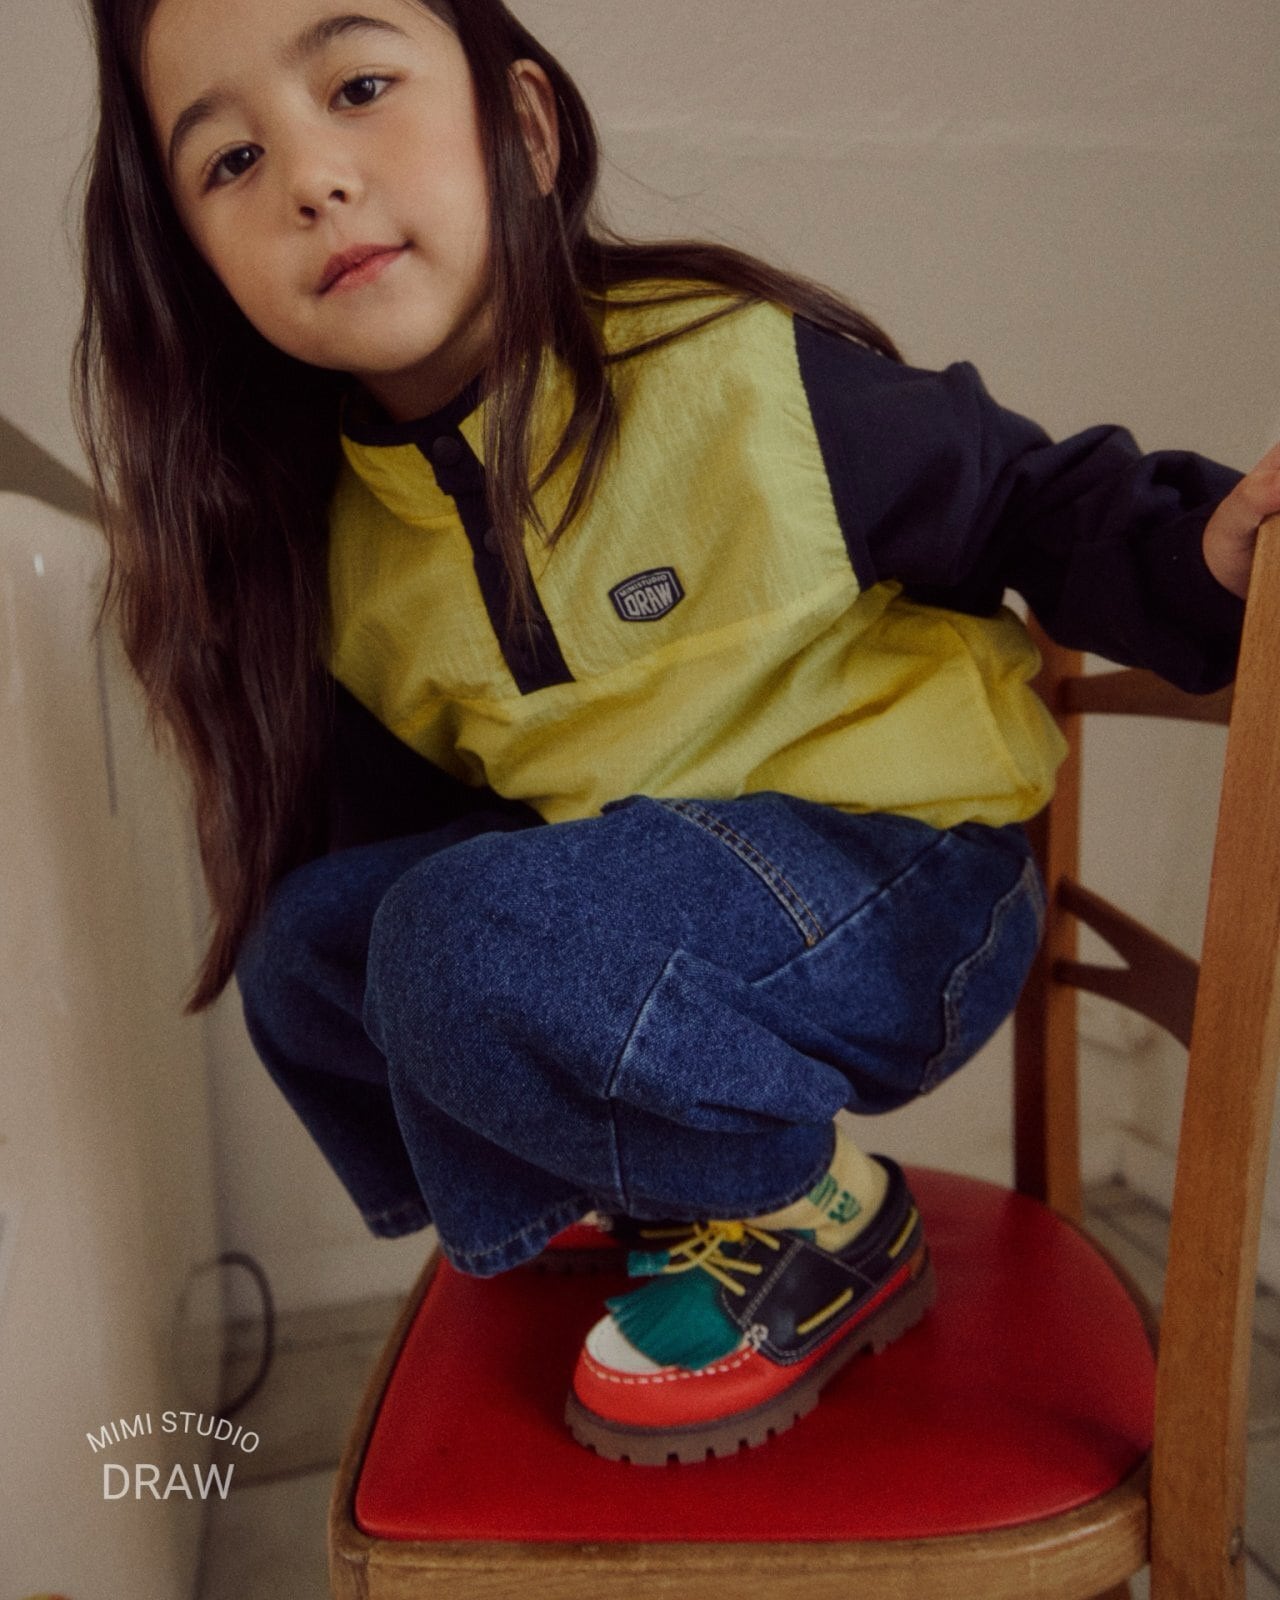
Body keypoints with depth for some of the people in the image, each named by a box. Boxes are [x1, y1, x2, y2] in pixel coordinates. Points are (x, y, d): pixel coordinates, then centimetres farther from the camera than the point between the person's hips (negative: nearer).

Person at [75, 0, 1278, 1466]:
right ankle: (639, 1198, 11)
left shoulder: (739, 370, -14)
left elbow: (1025, 506, -8)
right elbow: (401, 815, 13)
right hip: (609, 881, 7)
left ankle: (828, 1226, -4)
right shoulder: (345, 552, 3)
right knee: (305, 935, -3)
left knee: (474, 946, -28)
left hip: (895, 875, -6)